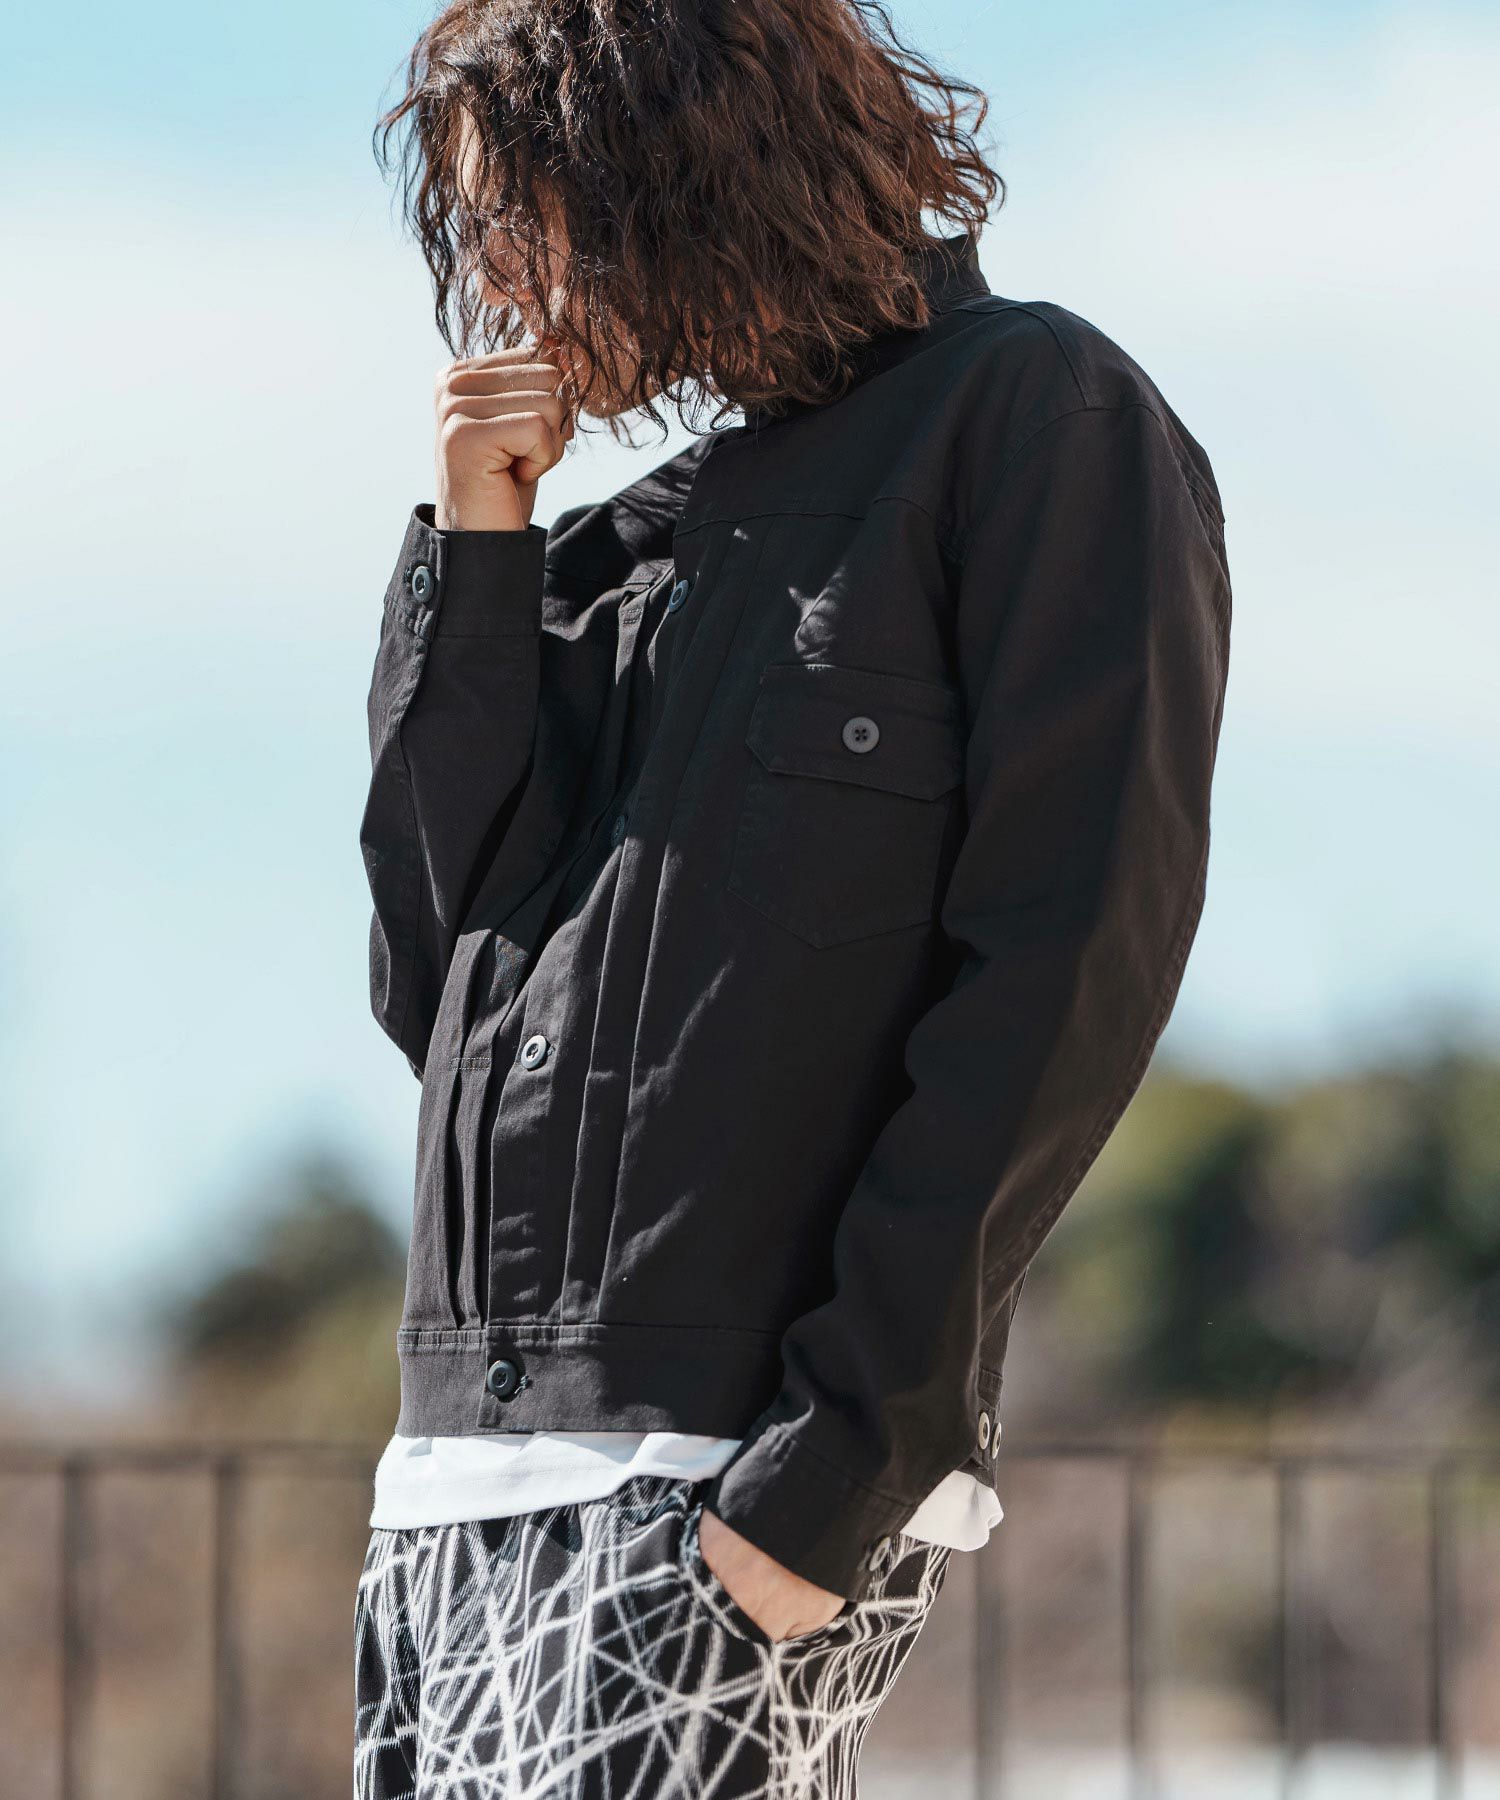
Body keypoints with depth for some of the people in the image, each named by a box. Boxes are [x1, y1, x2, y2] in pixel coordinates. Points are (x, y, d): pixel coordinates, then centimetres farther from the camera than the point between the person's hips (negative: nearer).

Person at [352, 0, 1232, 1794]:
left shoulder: (1037, 419, 1)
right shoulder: (641, 540, 22)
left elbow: (1067, 969, -9)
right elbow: (442, 980, 14)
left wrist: (839, 1456, -17)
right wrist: (471, 559, 7)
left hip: (747, 1471, -7)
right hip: (466, 1453, 7)